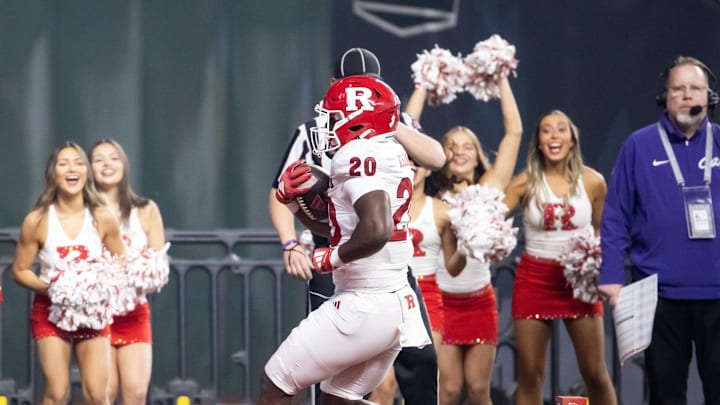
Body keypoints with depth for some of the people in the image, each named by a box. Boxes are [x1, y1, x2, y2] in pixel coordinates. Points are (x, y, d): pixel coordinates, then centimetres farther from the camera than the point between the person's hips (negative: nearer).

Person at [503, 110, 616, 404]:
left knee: (595, 372, 2)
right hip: (534, 278, 0)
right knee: (529, 374, 3)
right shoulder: (526, 182, -5)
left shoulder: (593, 181, -3)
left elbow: (602, 231, 10)